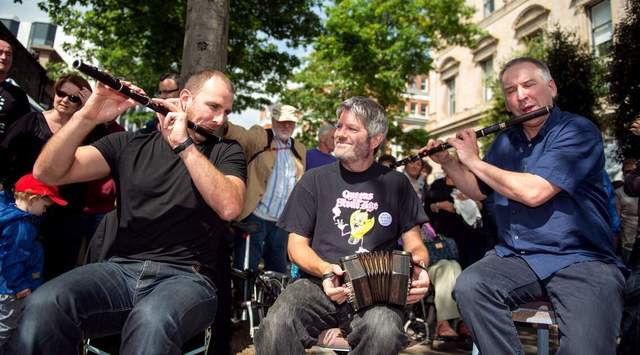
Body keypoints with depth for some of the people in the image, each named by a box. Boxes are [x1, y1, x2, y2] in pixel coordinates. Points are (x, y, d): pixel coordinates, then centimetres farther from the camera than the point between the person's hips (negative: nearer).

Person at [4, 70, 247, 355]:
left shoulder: (226, 152, 7)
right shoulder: (130, 144, 13)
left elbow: (230, 208, -15)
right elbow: (46, 173, 3)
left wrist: (184, 144, -16)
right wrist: (88, 117, -12)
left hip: (186, 277, -2)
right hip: (121, 269, 3)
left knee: (151, 322, -36)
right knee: (43, 306, -26)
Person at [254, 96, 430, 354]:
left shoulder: (395, 184, 11)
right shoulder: (315, 180, 10)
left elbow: (415, 245, 12)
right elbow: (297, 244, 8)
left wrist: (419, 268, -12)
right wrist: (325, 270, -12)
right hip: (319, 283, 0)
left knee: (384, 332, -33)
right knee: (275, 328, -31)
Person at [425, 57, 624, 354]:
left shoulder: (578, 131, -8)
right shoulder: (504, 142, 12)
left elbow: (533, 192, -22)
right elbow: (479, 191, 24)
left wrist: (473, 161, -10)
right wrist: (446, 162, 8)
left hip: (580, 261, -5)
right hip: (516, 259, 5)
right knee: (468, 286, -24)